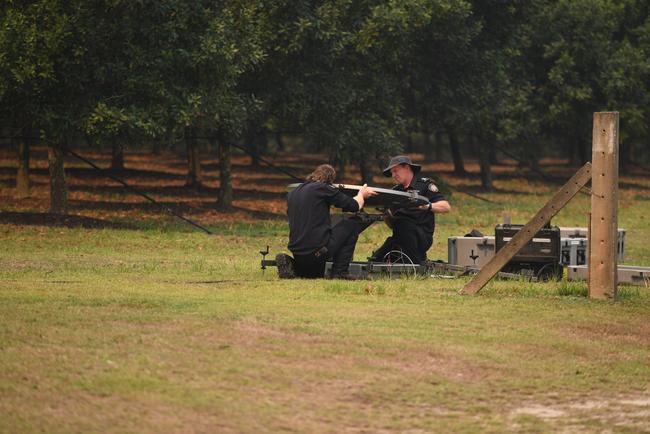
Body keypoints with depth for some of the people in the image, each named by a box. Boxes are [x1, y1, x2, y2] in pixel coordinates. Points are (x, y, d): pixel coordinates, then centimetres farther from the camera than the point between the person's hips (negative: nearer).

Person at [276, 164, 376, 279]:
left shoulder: (292, 194, 14)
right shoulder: (323, 188, -7)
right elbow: (353, 206, -3)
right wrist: (362, 195, 21)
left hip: (296, 251, 7)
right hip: (318, 250, -7)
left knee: (316, 276, 33)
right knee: (353, 224, 8)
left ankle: (288, 262, 3)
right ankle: (340, 273, 5)